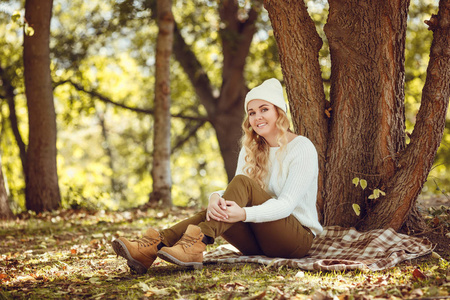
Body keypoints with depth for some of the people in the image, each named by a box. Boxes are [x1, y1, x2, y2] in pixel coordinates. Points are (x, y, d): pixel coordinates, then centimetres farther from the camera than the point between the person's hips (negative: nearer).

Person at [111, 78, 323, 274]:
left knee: (242, 182, -26)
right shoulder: (251, 149, 11)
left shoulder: (302, 148, -9)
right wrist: (215, 198, -28)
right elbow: (235, 194, -2)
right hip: (258, 243, 5)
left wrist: (244, 213, -38)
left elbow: (286, 204, -20)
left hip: (298, 237, -5)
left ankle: (195, 245, -45)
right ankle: (151, 249, -40)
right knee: (218, 209, -24)